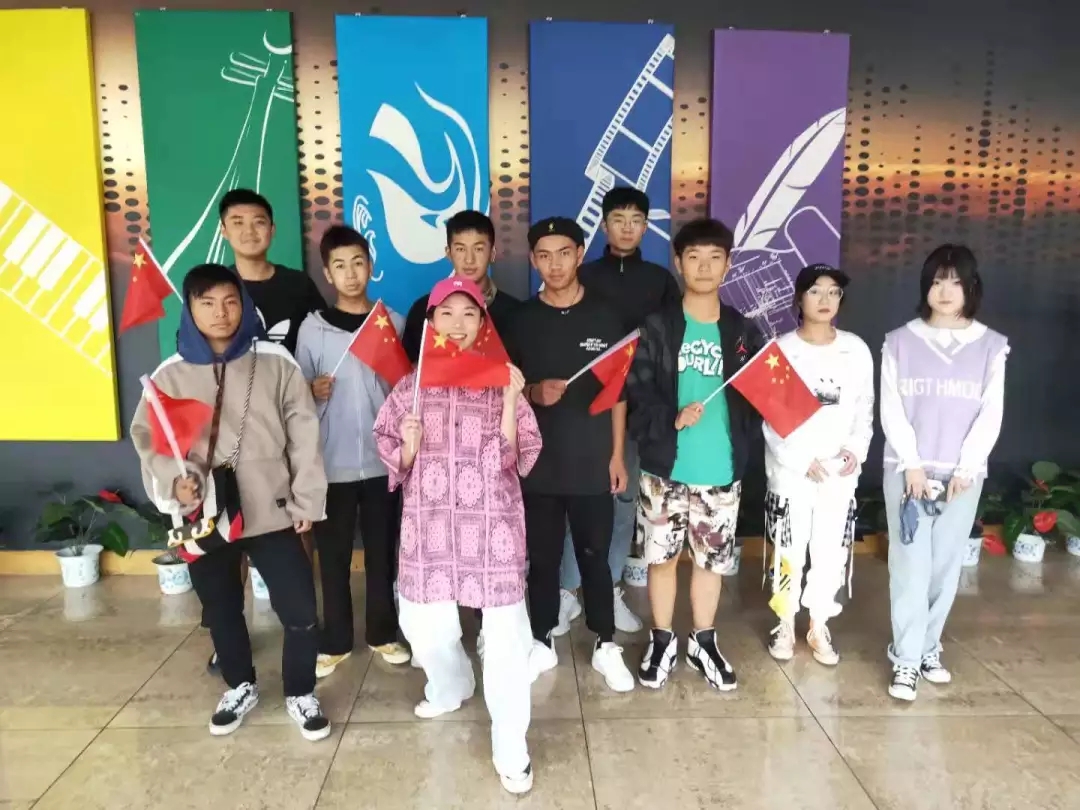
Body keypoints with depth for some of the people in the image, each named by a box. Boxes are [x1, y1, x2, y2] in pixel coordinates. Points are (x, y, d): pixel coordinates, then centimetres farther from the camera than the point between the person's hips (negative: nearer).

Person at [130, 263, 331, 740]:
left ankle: (300, 694, 24)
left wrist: (307, 501, -3)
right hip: (203, 517, 2)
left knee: (300, 612, -2)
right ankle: (240, 686, 44)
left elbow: (303, 436, -2)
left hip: (270, 512, -2)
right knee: (221, 611, 19)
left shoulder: (276, 364, -4)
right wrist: (175, 479, -13)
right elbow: (146, 438, 6)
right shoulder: (170, 374, 0)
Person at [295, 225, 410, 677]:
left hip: (381, 458, 1)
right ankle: (335, 642, 23)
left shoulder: (392, 323, 3)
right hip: (331, 462, 0)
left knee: (382, 551, 11)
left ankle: (383, 633, 27)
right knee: (333, 555, 8)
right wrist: (313, 393, -16)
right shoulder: (312, 327, 1)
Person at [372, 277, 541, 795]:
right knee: (422, 625, 12)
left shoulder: (501, 383, 0)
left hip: (492, 524, -2)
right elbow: (396, 465, 8)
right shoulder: (411, 386, 5)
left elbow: (516, 460, -6)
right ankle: (450, 687, 45)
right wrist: (409, 445, -13)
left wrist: (510, 401, -17)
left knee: (505, 634, -4)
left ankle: (510, 746, 13)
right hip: (429, 523, 2)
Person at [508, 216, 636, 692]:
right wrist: (534, 393, -17)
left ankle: (606, 647, 25)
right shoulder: (522, 319, 2)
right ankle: (542, 644, 28)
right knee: (542, 557, 11)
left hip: (592, 462, 0)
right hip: (539, 462, 1)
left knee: (595, 556, 9)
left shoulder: (604, 317, 1)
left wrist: (618, 454, 1)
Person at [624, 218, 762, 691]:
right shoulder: (657, 328, -3)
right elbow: (636, 394, -8)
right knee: (662, 556, 9)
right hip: (665, 468, -1)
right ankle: (662, 642, 28)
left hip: (721, 470, 2)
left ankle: (703, 644, 32)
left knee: (712, 559, 13)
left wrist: (743, 444, -10)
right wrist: (672, 419, -24)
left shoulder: (742, 332, 5)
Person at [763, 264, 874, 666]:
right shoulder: (781, 349, -4)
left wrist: (857, 447, -9)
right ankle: (785, 625, 24)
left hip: (839, 473, 2)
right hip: (790, 471, -2)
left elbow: (865, 408, 8)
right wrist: (802, 459, -14)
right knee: (789, 550, 6)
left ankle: (819, 628, 25)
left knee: (831, 551, 8)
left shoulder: (856, 350, 4)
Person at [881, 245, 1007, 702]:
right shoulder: (900, 341, 2)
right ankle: (907, 659, 6)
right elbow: (891, 410, -2)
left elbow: (991, 414, 0)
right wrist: (912, 464, -10)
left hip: (963, 473, 2)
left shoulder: (991, 346, 5)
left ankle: (928, 648, 23)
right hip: (906, 469, -1)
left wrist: (965, 469, -9)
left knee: (946, 565, 7)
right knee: (910, 564, -2)